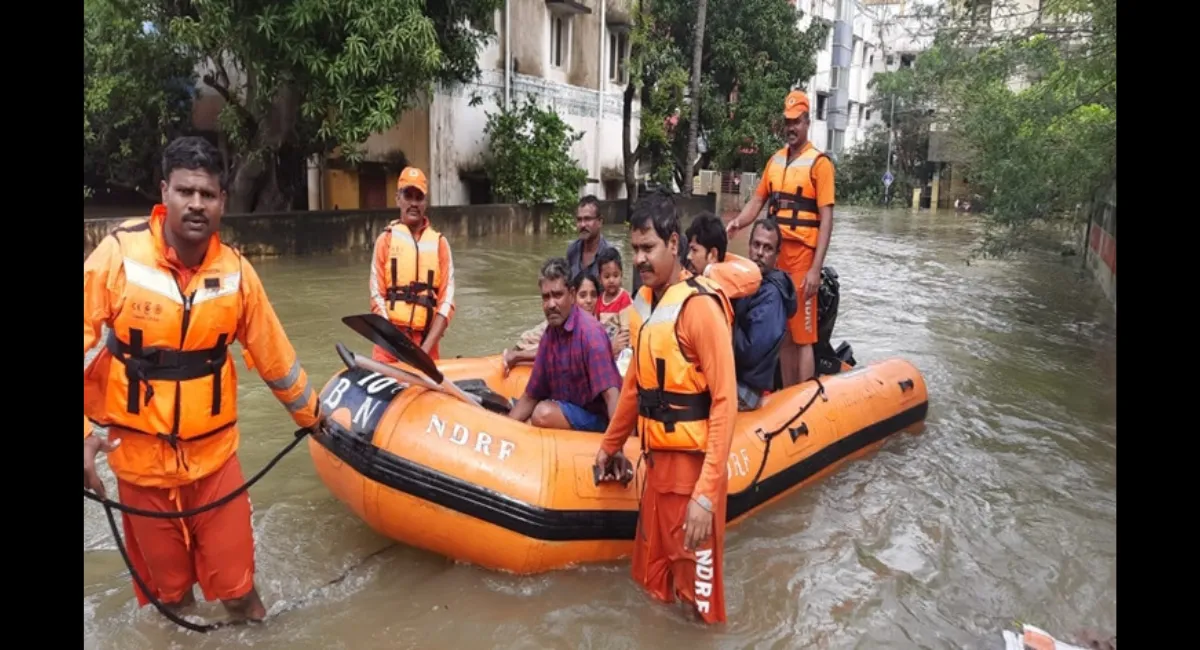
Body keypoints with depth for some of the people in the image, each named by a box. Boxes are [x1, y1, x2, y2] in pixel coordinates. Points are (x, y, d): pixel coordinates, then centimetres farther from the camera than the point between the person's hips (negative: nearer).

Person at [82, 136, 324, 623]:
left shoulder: (236, 270, -5)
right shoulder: (118, 254, -12)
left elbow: (274, 354, 5)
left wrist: (310, 414, 14)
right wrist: (83, 432, -17)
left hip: (215, 450, 1)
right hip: (140, 453, -1)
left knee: (233, 579, 8)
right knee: (164, 584, 16)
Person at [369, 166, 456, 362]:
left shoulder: (439, 242, 8)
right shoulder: (385, 240, 6)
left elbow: (447, 301, 2)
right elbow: (377, 296, 2)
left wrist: (426, 347, -9)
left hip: (427, 341, 1)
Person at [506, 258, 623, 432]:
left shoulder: (590, 332, -19)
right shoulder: (548, 337, 4)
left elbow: (611, 394, -26)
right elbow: (530, 398, 10)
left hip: (596, 419, -7)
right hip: (562, 414, 7)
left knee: (544, 413, -27)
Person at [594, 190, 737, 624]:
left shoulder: (699, 306, -18)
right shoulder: (645, 300, 7)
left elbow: (724, 401, -21)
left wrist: (707, 492, -25)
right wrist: (611, 443, 24)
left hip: (692, 468, -8)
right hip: (656, 461, 8)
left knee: (695, 585, 6)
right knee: (651, 581, 20)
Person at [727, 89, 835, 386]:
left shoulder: (819, 162, -6)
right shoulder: (775, 160, 14)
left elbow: (826, 219, -10)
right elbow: (758, 200, 15)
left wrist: (816, 269, -16)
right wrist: (738, 222, -7)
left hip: (801, 256, -6)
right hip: (775, 254, 7)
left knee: (802, 336, -4)